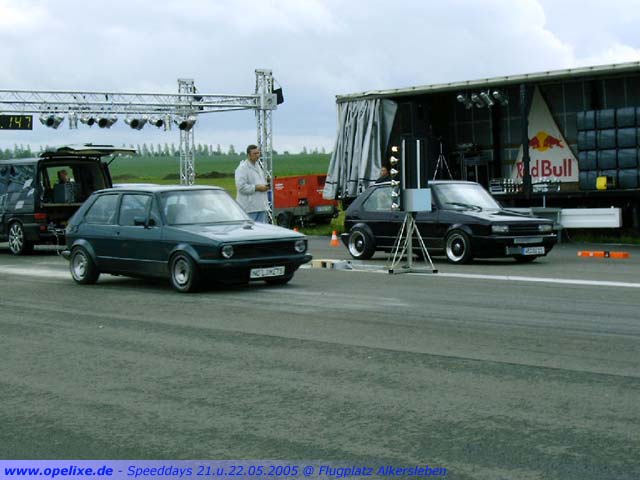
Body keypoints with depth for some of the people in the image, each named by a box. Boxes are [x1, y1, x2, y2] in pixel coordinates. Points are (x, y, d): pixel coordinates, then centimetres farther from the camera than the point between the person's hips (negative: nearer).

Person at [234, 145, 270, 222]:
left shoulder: (258, 166, 18)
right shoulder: (242, 168, -12)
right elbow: (241, 186, -21)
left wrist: (265, 186, 9)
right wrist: (257, 188, -18)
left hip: (261, 206, 9)